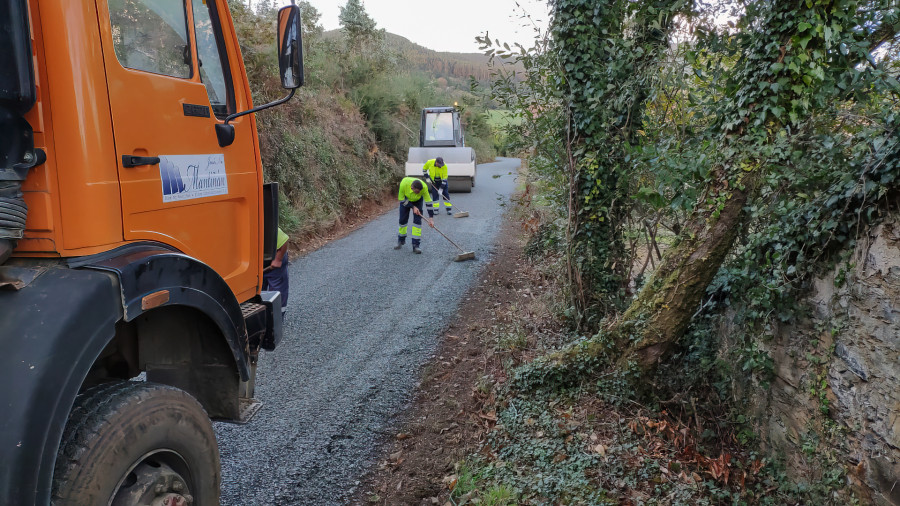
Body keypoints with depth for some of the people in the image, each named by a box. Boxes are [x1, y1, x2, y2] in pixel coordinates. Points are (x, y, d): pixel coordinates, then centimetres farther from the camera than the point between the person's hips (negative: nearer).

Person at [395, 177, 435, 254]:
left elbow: (428, 202, -29)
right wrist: (413, 207, -27)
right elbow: (401, 199, -23)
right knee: (403, 219, 3)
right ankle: (401, 240, 27)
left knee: (417, 220, -12)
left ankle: (415, 245, -8)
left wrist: (430, 218, -31)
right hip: (405, 199, 0)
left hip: (418, 201, 0)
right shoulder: (404, 184, -39)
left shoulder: (424, 187, -38)